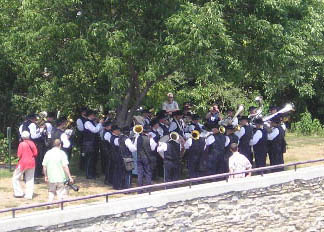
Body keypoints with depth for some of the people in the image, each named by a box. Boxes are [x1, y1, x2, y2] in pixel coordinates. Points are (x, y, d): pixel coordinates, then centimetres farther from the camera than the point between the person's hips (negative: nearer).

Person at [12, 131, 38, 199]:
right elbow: (35, 153, 3)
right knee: (30, 179, 12)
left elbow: (19, 155, -13)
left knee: (15, 178, 10)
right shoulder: (32, 143, 0)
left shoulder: (22, 144, -12)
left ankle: (18, 193, 6)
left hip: (23, 163, -5)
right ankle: (29, 195, 9)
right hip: (31, 163, 5)